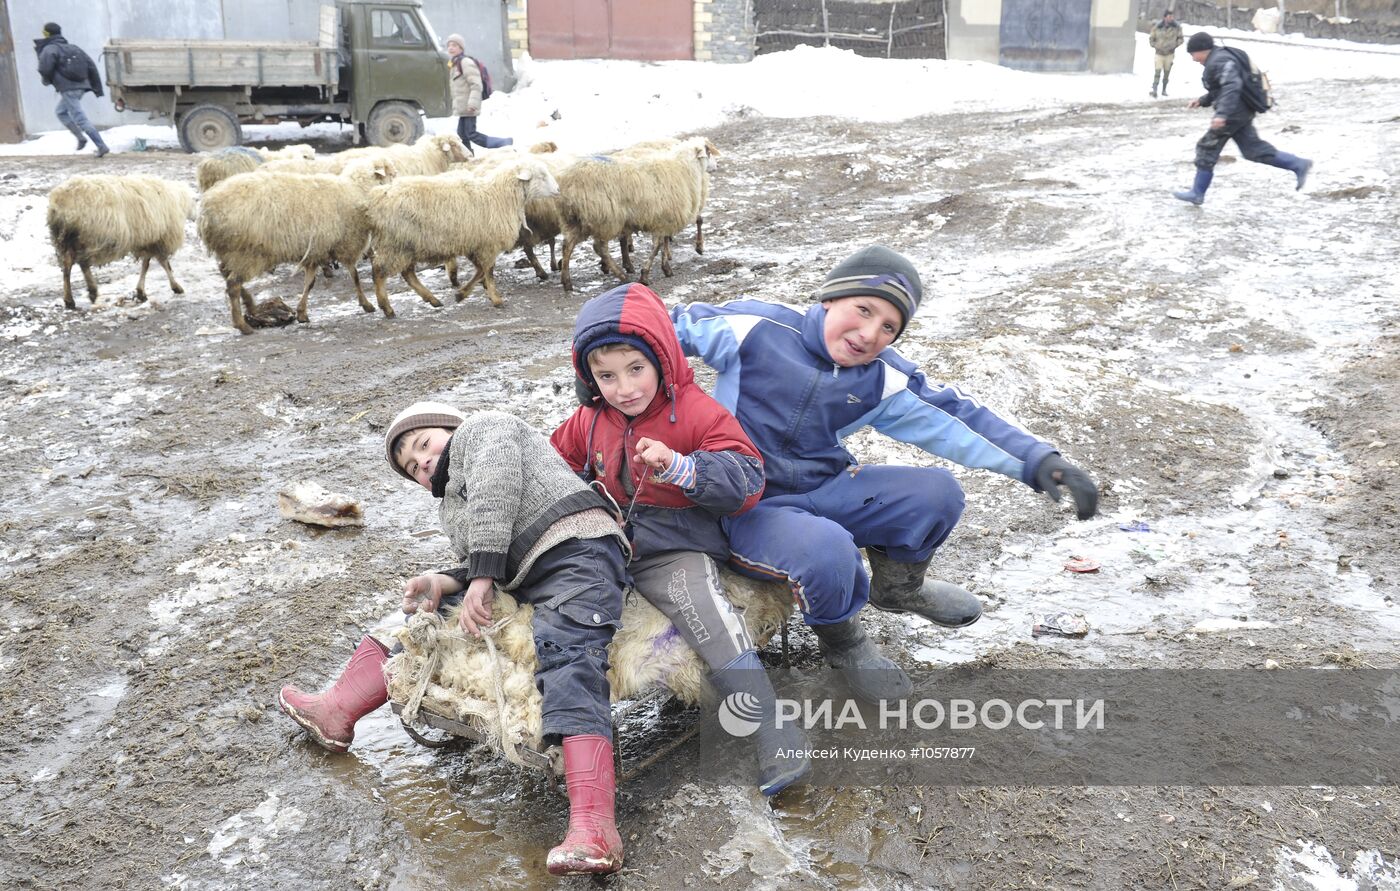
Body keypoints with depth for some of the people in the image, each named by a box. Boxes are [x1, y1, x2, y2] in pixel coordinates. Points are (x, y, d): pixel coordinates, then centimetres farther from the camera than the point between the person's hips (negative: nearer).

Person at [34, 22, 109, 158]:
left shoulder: (49, 49, -3)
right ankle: (81, 137, 13)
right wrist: (97, 87, 15)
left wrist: (46, 80, 5)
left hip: (68, 88, -8)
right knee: (60, 111, 25)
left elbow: (45, 68, -18)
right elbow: (91, 66, 14)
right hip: (81, 86, 8)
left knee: (80, 118, -8)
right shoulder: (72, 48, 19)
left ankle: (101, 146, -16)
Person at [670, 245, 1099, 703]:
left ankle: (897, 586, 24)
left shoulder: (883, 382, -2)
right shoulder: (755, 328, -14)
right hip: (746, 507, -5)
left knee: (937, 494, -9)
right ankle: (840, 640, 0)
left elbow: (954, 416, -4)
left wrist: (1037, 460, -12)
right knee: (827, 550, -37)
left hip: (821, 490, 5)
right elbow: (670, 328, -5)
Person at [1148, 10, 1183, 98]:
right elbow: (1151, 39, 2)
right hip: (1159, 54, -2)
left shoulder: (1177, 27, -6)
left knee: (1167, 73, 10)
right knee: (1157, 72, -13)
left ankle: (1164, 90, 21)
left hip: (1170, 54, 2)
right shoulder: (1157, 27, -8)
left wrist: (1174, 45, -8)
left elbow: (1180, 38, 4)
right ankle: (1154, 90, -14)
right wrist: (1157, 46, -7)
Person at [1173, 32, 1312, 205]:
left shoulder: (1220, 61, -18)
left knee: (1207, 149, -1)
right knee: (1254, 149, 12)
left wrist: (1222, 114, -39)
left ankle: (1197, 193, 6)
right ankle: (1299, 165, 13)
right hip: (1240, 113, 11)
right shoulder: (1215, 60, 17)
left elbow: (1232, 87, -30)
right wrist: (1202, 101, 19)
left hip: (1233, 114, -11)